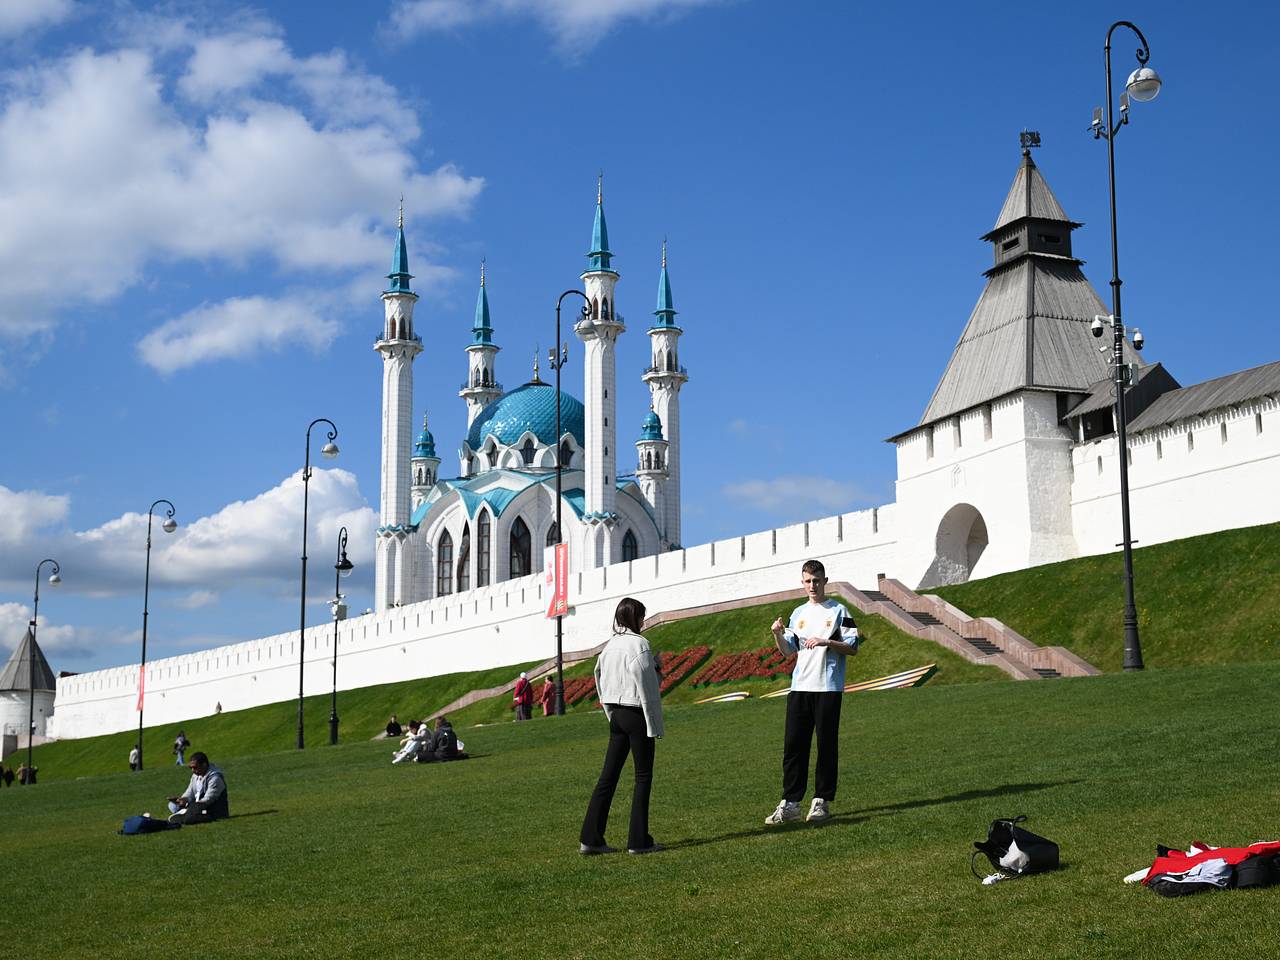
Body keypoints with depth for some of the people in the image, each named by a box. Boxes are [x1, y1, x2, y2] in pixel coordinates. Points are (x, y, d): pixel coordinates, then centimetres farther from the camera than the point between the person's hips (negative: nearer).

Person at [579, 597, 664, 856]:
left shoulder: (610, 645, 9)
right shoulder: (638, 644, -13)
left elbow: (600, 681, 14)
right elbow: (645, 686, -15)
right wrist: (654, 725, -11)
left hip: (616, 714, 7)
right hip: (637, 714, -7)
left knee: (608, 776, 8)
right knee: (643, 777, 3)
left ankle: (590, 839, 6)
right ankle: (639, 841, 4)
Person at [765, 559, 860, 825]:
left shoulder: (838, 611, 2)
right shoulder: (798, 614, 16)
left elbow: (852, 648, -3)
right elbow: (787, 651, 15)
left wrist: (825, 642, -17)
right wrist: (778, 634, -4)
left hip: (828, 688, -4)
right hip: (799, 687, 4)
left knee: (826, 745, 0)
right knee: (793, 745, 1)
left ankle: (822, 801, 6)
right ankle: (790, 803, 3)